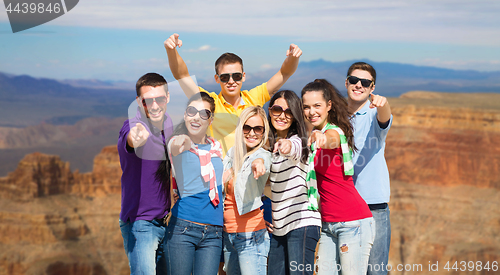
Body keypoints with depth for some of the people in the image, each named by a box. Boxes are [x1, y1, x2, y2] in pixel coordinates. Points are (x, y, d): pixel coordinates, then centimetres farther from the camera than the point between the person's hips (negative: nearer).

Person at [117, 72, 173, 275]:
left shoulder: (169, 124, 5)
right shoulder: (133, 127, -19)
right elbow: (130, 139, -46)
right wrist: (136, 138, -67)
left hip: (165, 220, 8)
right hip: (139, 222, -8)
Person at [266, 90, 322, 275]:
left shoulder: (297, 141, -7)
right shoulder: (270, 144, 15)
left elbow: (295, 149, -34)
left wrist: (287, 145, -56)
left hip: (302, 222, -7)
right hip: (278, 225, 7)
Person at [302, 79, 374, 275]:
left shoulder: (334, 131, -12)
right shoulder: (316, 134, 15)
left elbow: (330, 140, -36)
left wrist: (321, 138, -58)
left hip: (353, 222, -8)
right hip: (328, 225, 8)